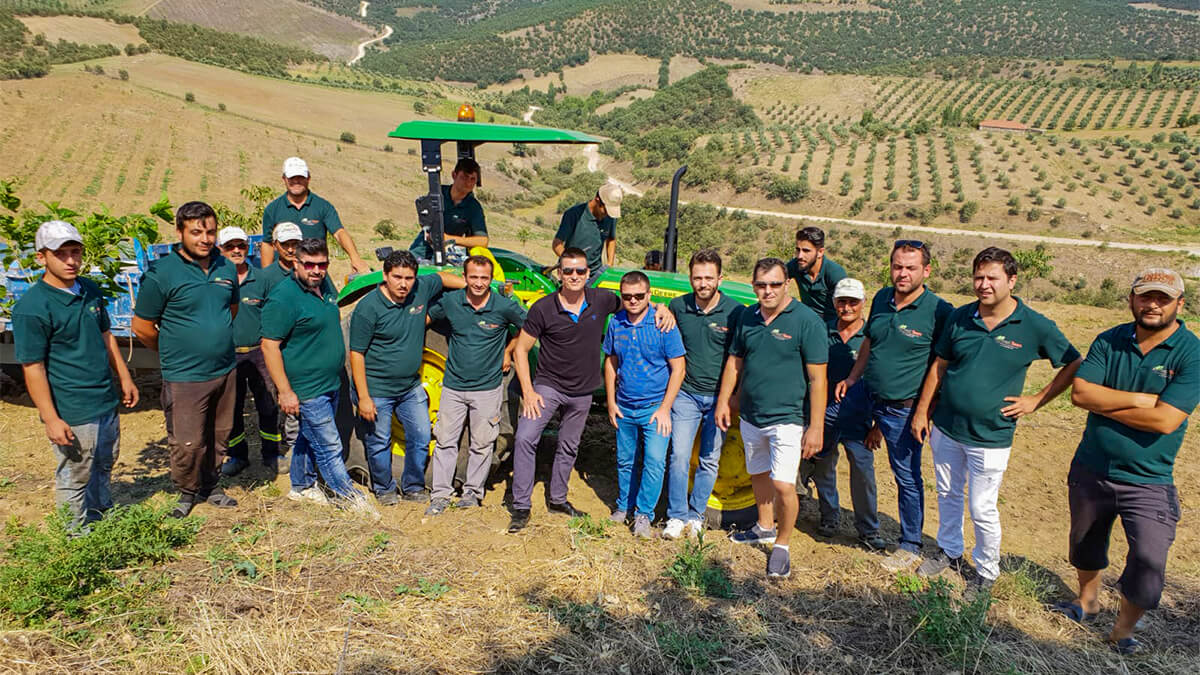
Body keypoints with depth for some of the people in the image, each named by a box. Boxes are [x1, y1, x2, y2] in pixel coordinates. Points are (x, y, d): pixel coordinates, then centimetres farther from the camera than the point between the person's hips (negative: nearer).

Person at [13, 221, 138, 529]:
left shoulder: (90, 290, 5)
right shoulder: (31, 307, -18)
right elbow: (33, 368, -17)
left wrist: (124, 378, 17)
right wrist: (51, 420, -18)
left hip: (106, 402, 7)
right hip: (71, 414, -7)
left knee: (103, 468, 23)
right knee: (74, 479, 8)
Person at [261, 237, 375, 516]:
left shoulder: (324, 286, 6)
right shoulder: (283, 297, -20)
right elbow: (269, 346, -20)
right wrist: (285, 391, -21)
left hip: (330, 384, 9)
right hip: (306, 390, -8)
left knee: (310, 438, 23)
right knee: (329, 447, 1)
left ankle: (301, 487, 39)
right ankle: (348, 496, 14)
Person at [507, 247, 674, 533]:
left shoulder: (601, 300, -8)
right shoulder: (543, 308, -14)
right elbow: (520, 350, -8)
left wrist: (661, 308, -10)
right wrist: (528, 392, -15)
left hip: (582, 392, 3)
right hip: (548, 384, -3)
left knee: (568, 447, 16)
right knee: (525, 438, -17)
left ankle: (556, 499, 36)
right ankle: (521, 507, -4)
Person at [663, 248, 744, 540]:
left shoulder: (735, 311, -8)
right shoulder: (677, 307, -2)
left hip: (719, 396, -1)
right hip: (686, 394, 1)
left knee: (709, 460, 8)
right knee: (679, 456, -4)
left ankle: (696, 515, 23)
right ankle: (676, 516, 10)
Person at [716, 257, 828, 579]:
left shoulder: (806, 320, -13)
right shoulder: (747, 317, 4)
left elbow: (817, 379, -14)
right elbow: (735, 362, 15)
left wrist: (816, 427, -17)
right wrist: (723, 401, 12)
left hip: (787, 419, -6)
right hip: (750, 417, 6)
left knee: (783, 485, -10)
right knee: (758, 474, 20)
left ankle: (782, 545, 12)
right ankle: (765, 527, 42)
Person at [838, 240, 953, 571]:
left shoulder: (938, 311, -15)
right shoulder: (882, 299, 3)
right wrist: (852, 378, 17)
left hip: (904, 410, -5)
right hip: (869, 400, 5)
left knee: (907, 477, 7)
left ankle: (910, 547, 23)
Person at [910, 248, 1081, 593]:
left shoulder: (1036, 327, -11)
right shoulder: (959, 317, -2)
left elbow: (1074, 366, 1)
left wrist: (1036, 400, -4)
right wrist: (922, 410, 6)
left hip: (990, 436, -4)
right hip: (945, 426, 4)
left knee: (982, 508, 5)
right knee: (947, 494, 19)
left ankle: (986, 571, 28)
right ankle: (949, 551, 41)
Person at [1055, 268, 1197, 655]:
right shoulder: (1110, 341, -3)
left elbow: (1165, 420, -23)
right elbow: (1079, 392, -14)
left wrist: (1103, 402, -16)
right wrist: (1138, 399, -21)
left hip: (1149, 482, -3)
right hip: (1091, 470, 4)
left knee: (1149, 562, -8)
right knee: (1085, 542, 21)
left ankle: (1123, 631, 18)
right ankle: (1087, 603, 47)